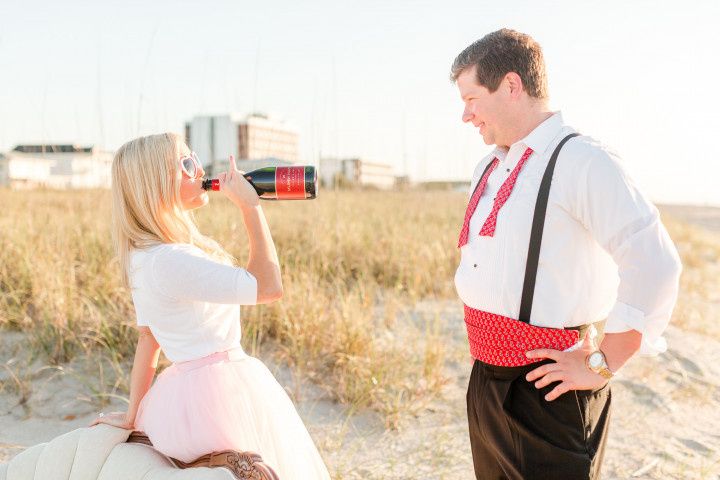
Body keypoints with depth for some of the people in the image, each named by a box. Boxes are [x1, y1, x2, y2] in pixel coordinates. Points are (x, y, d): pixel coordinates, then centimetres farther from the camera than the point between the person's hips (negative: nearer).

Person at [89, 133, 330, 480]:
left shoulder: (146, 256, 6)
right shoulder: (167, 261, -24)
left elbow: (148, 337, 12)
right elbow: (268, 286, -23)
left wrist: (134, 415, 16)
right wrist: (250, 206, -16)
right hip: (217, 396, -10)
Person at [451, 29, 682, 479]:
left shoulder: (582, 162, -16)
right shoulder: (489, 169, 11)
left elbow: (654, 265, -24)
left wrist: (602, 365, -18)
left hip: (546, 390, -8)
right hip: (487, 379, 8)